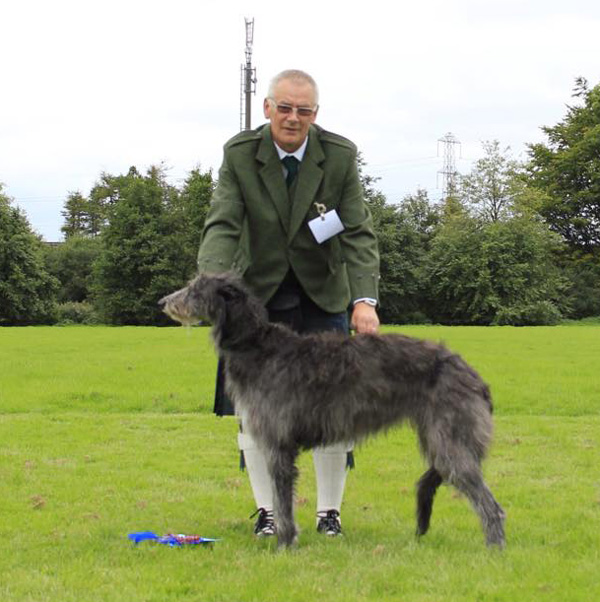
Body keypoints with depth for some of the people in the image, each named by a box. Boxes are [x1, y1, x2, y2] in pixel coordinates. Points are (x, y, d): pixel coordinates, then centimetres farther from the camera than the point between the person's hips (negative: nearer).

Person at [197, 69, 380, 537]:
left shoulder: (340, 156, -13)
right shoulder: (239, 154, -13)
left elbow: (359, 232, -17)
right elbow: (222, 226, -20)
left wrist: (365, 299, -32)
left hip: (324, 295, 0)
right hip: (259, 293, 0)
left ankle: (330, 510, 12)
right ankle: (267, 509, 14)